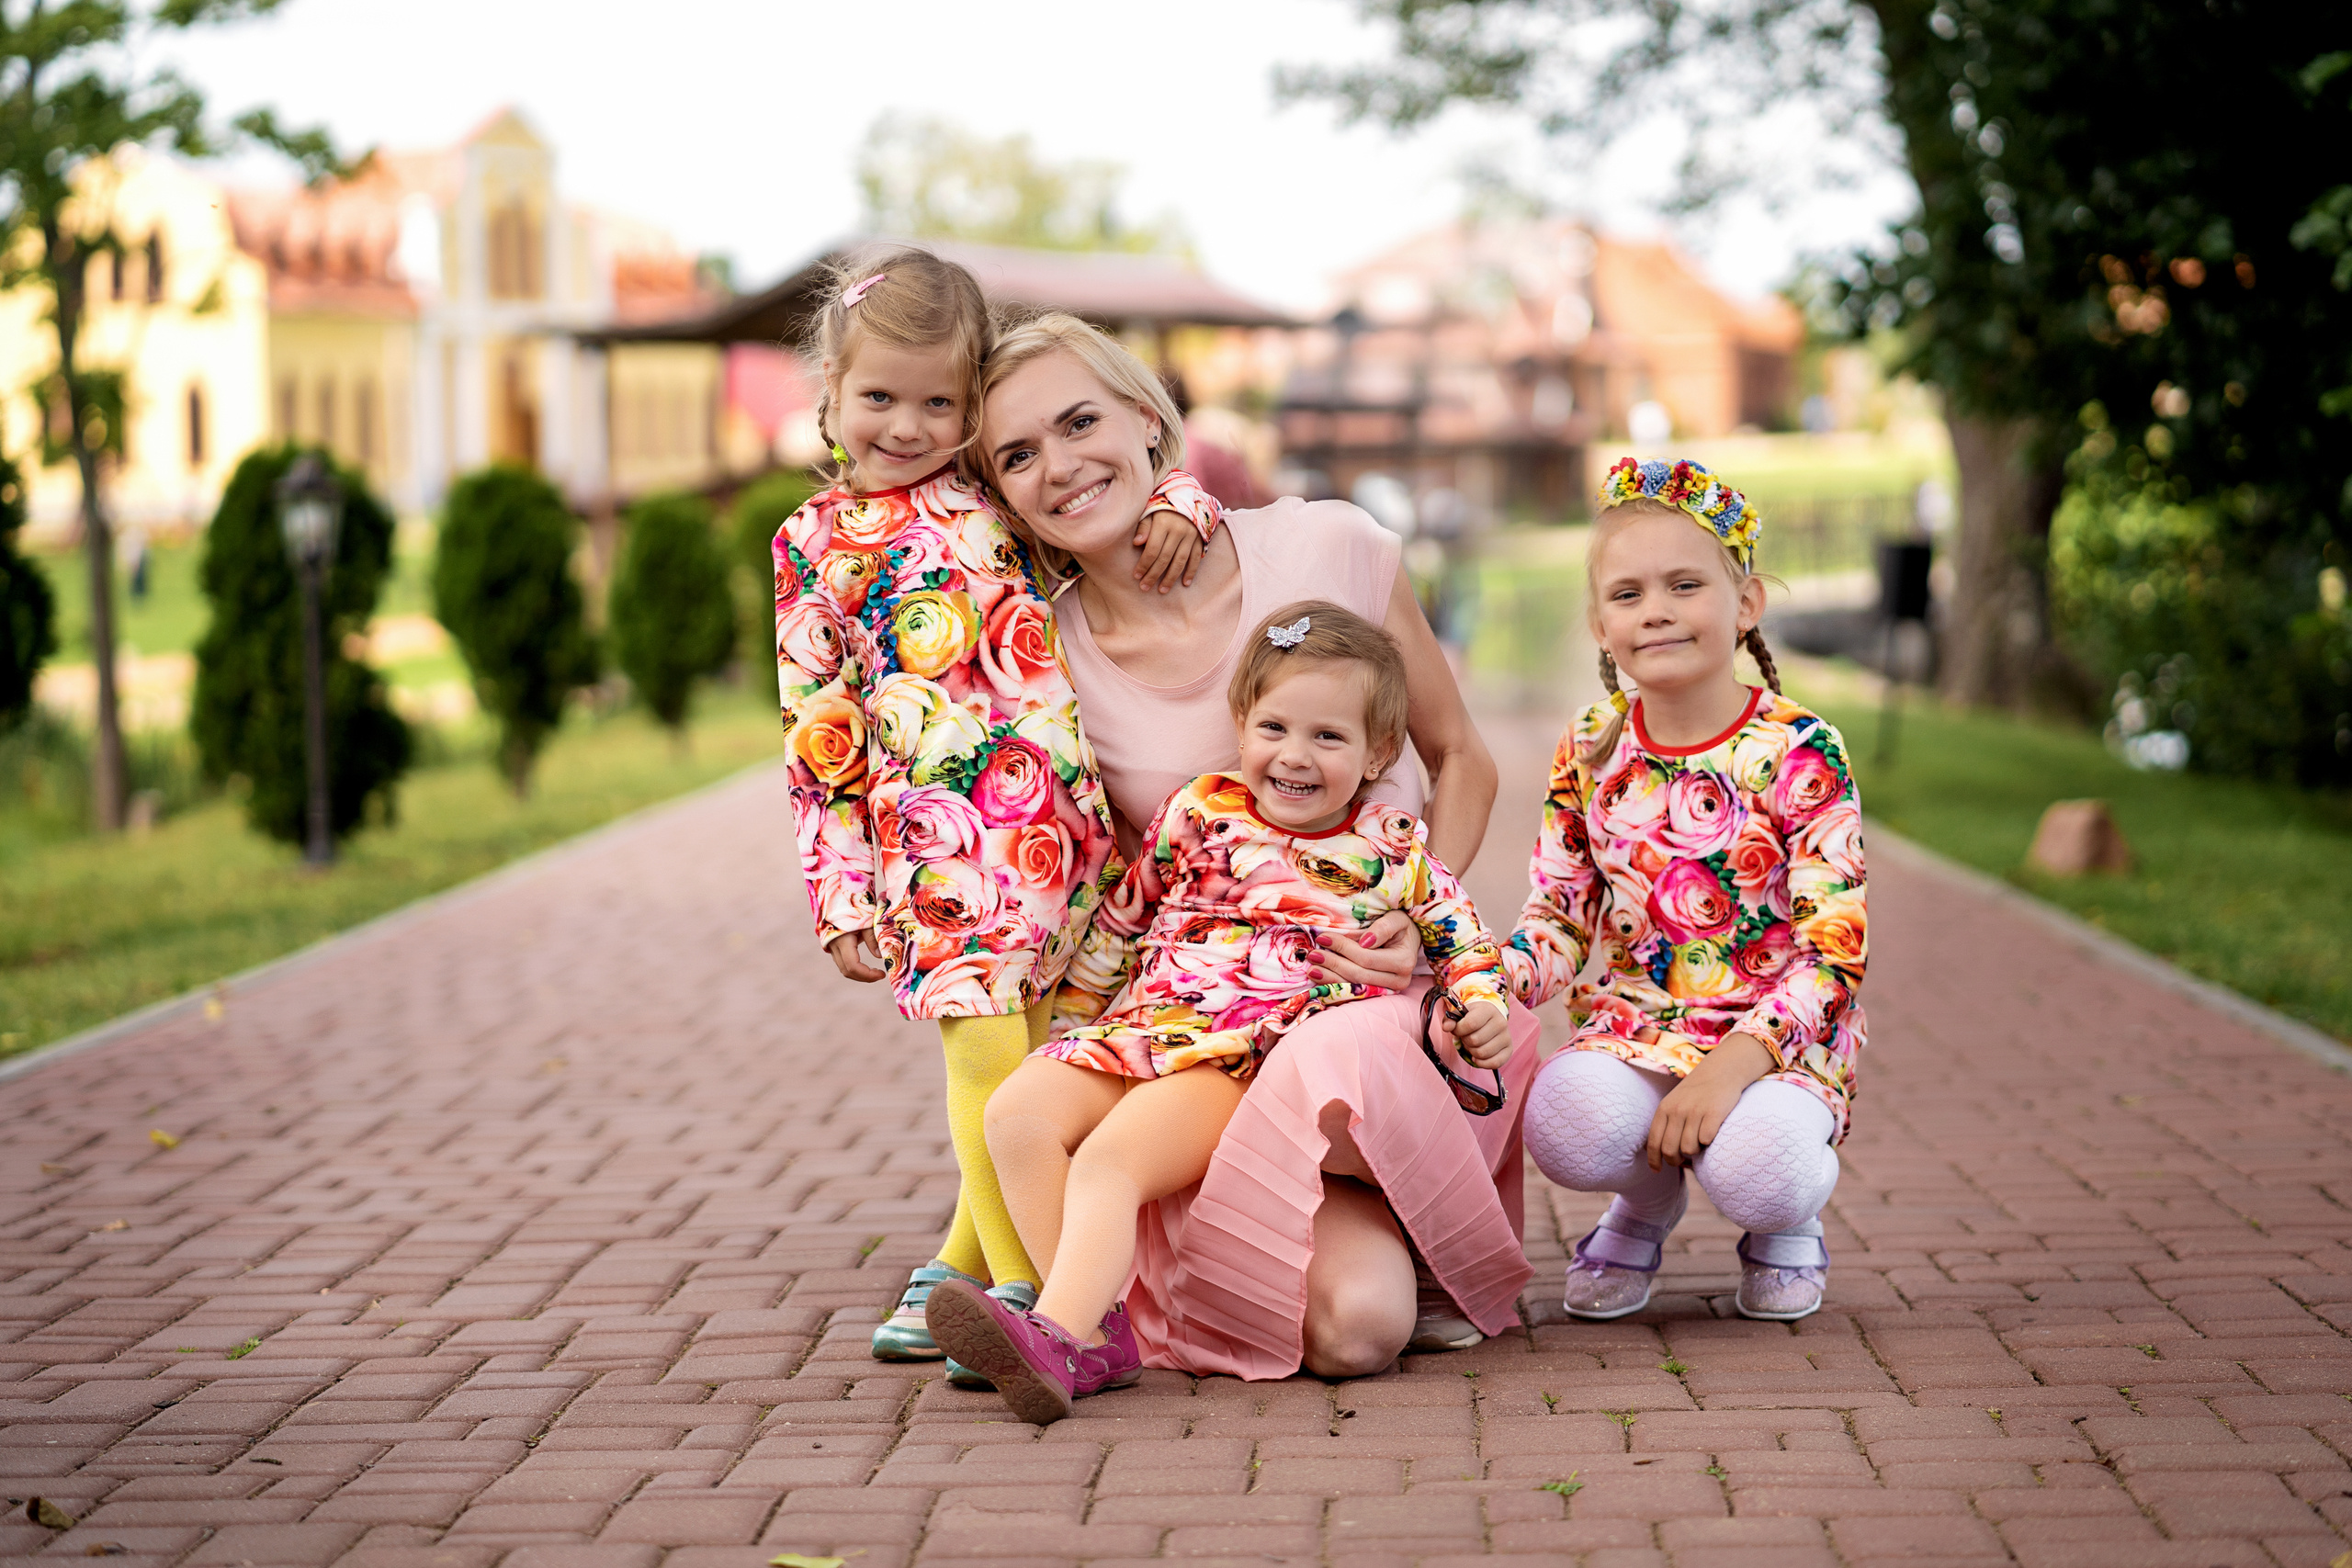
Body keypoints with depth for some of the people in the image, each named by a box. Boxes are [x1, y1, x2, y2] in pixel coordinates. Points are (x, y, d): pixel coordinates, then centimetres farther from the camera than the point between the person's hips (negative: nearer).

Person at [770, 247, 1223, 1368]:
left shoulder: (1003, 497, 14)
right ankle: (1016, 1285, -6)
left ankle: (963, 1266, 18)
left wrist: (1180, 507, 3)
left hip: (1059, 814, 2)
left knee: (1035, 1057, 3)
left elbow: (1127, 473, 28)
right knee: (983, 1047, -13)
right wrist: (841, 896, 4)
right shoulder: (816, 542, 10)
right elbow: (817, 729, 9)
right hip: (931, 839, -2)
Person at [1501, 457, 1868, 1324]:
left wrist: (1736, 1061, -25)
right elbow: (1558, 920, 10)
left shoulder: (1799, 754, -9)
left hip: (1775, 1039, -3)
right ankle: (1646, 1201, 9)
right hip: (1633, 1029, 3)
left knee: (1759, 1170, -34)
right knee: (1568, 1123, -31)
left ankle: (1785, 1222, 9)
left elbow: (1834, 951, -12)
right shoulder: (1591, 756, 4)